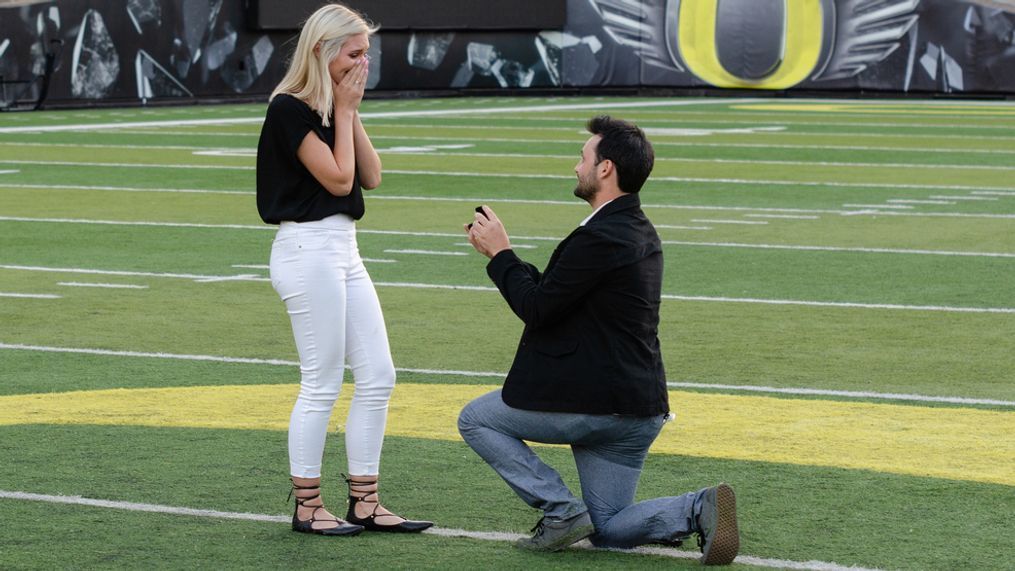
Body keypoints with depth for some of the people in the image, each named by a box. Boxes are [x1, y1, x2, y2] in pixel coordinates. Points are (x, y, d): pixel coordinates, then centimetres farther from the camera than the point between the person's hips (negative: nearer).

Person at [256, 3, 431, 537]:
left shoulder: (332, 108, 13)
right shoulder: (290, 109, -13)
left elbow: (371, 176, 9)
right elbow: (337, 178, -17)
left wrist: (350, 114, 2)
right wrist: (344, 112, -9)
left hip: (342, 250, 9)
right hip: (307, 249, -9)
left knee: (377, 377, 7)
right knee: (322, 386, -4)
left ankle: (364, 505, 14)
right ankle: (307, 508, 7)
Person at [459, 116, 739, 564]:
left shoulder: (600, 238, -20)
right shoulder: (640, 232, 11)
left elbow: (537, 308, -16)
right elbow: (552, 294, 17)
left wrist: (499, 254, -3)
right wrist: (502, 254, 14)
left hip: (592, 402, -9)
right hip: (641, 411, 9)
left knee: (476, 419, 11)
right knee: (607, 531, 16)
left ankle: (561, 510, 0)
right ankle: (698, 510, -8)